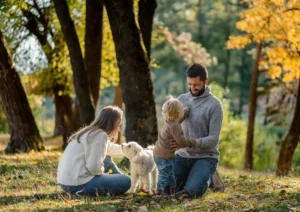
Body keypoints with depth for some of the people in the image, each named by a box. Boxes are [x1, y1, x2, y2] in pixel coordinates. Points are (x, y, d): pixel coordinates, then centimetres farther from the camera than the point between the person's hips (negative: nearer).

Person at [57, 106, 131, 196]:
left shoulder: (91, 132, 17)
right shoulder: (100, 135, -13)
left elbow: (110, 148, 37)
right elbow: (94, 166, -23)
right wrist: (103, 174, -2)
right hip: (77, 184, -10)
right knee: (125, 181, -7)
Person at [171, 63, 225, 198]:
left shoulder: (214, 104, -12)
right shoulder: (181, 99, 5)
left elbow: (213, 139, -18)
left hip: (206, 157, -5)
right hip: (183, 156, 5)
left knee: (193, 191, -26)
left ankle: (209, 178, 8)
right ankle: (191, 177, 19)